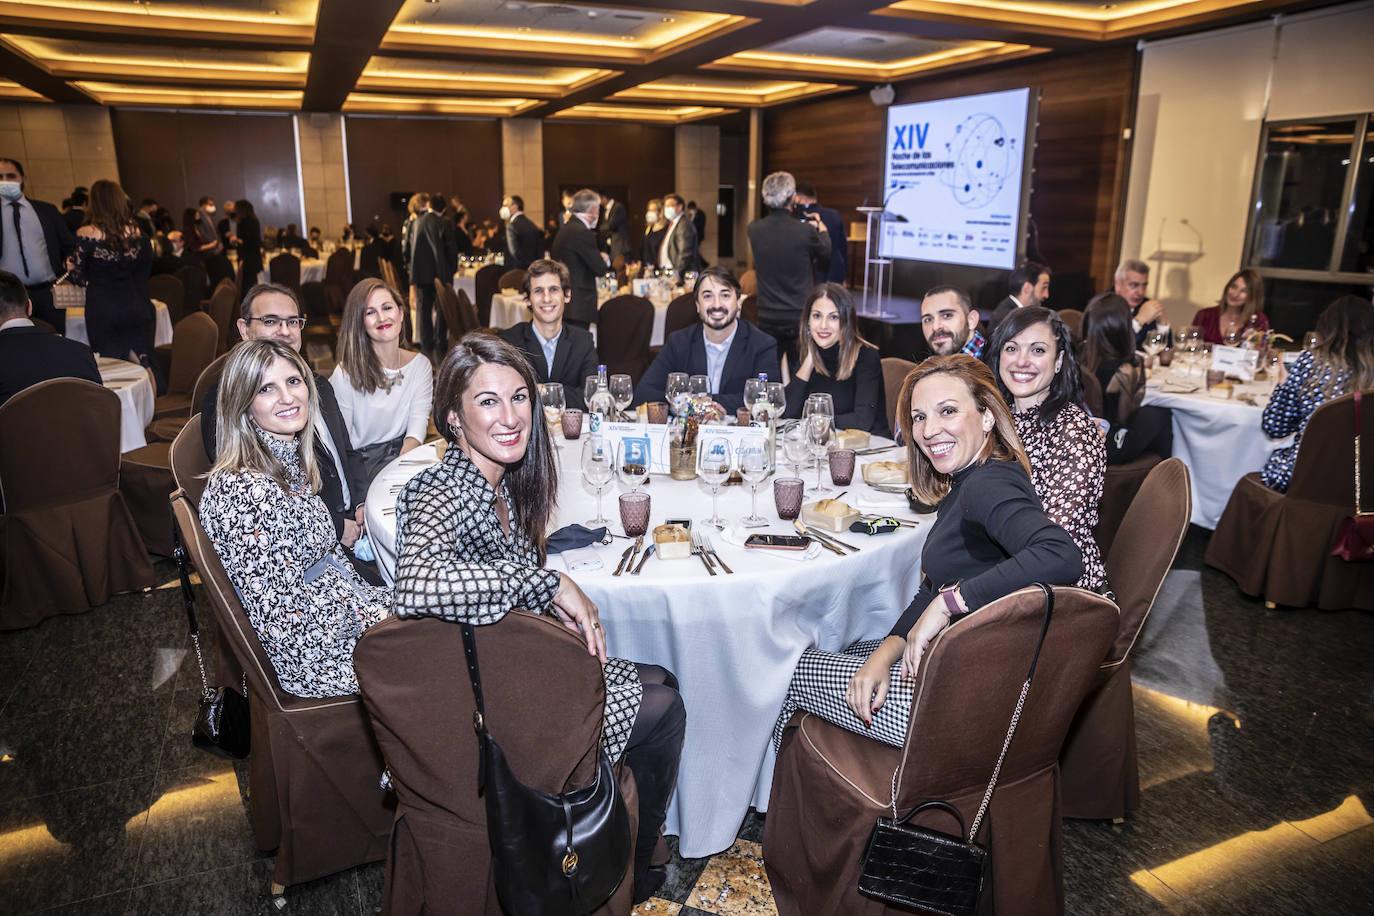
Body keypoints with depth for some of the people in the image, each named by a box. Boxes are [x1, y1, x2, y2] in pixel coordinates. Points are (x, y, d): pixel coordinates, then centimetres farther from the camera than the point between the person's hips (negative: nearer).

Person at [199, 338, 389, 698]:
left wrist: (373, 602, 4)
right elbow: (285, 624, -25)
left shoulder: (293, 463, 3)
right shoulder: (241, 491, -25)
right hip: (318, 657, -8)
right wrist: (376, 619, -17)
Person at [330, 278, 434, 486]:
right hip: (358, 461, -4)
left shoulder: (420, 365, 6)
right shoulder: (346, 373, -7)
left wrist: (404, 460, -26)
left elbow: (419, 417, -4)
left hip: (404, 452, 4)